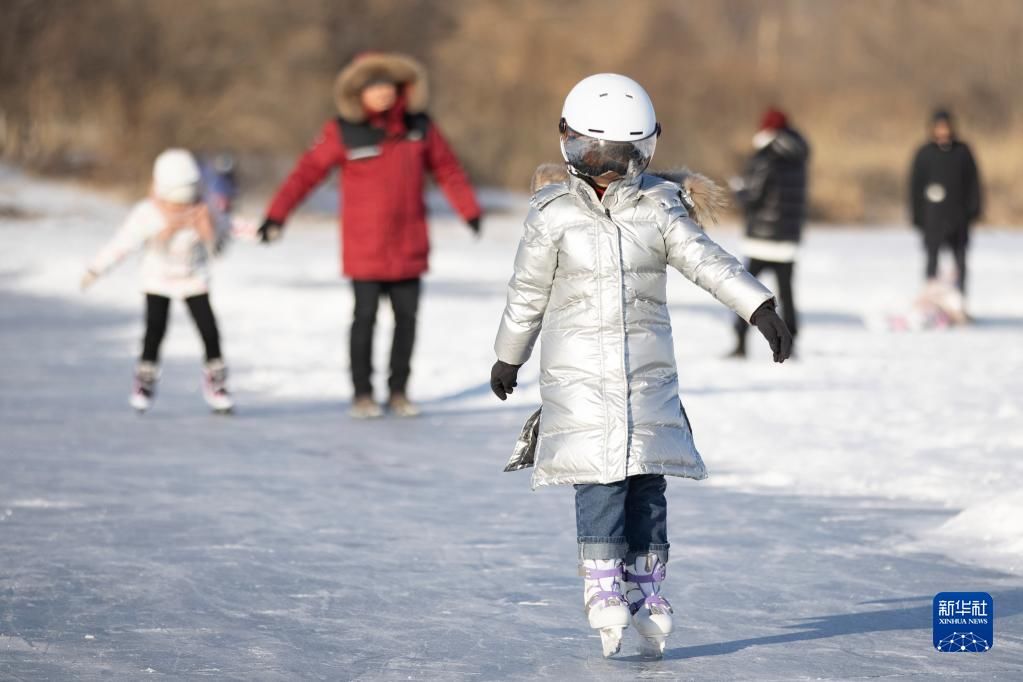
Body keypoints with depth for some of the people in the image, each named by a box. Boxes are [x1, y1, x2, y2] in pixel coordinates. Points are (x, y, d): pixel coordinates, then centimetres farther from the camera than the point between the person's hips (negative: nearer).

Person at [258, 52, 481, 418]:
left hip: (409, 247, 3)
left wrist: (470, 210, 15)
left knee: (407, 317, 6)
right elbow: (306, 172, -8)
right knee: (365, 317, 1)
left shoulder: (419, 126, 1)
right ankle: (363, 394, 13)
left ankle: (399, 392, 18)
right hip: (364, 248, -3)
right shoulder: (343, 132, -9)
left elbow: (447, 169, 11)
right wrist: (276, 215, -13)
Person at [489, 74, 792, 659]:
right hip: (579, 368, -2)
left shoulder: (660, 209, 2)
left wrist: (760, 307, -20)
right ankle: (604, 591, -8)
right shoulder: (555, 216, -2)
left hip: (648, 368, 2)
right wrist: (508, 358, 15)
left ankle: (645, 589, 11)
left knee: (647, 479, 2)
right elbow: (528, 292, 7)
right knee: (599, 477, -11)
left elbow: (709, 262, -7)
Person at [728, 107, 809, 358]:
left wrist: (738, 187, 7)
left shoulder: (764, 159, -12)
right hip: (790, 237, 5)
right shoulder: (797, 159, 7)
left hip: (761, 236, -5)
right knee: (786, 291, 10)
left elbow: (751, 198, -15)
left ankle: (740, 344, -2)